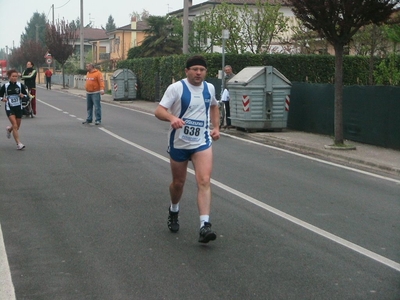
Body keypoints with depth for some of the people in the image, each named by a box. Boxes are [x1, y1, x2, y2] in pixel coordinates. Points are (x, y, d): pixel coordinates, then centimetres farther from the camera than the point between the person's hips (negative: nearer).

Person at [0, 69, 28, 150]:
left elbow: (26, 94, 7)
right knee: (15, 126, -14)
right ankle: (19, 144, -10)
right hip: (9, 108, -3)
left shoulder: (20, 85, -1)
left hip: (18, 108, 3)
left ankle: (9, 129, 49)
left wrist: (23, 95, -15)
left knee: (17, 126, 14)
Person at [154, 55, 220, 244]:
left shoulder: (209, 88, 4)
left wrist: (216, 127, 11)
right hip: (179, 143, -2)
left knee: (204, 181, -15)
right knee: (178, 183, 13)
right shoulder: (176, 88, -11)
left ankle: (204, 226, -19)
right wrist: (172, 118, -38)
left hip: (202, 142, 2)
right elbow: (159, 111, -17)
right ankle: (173, 212, 44)